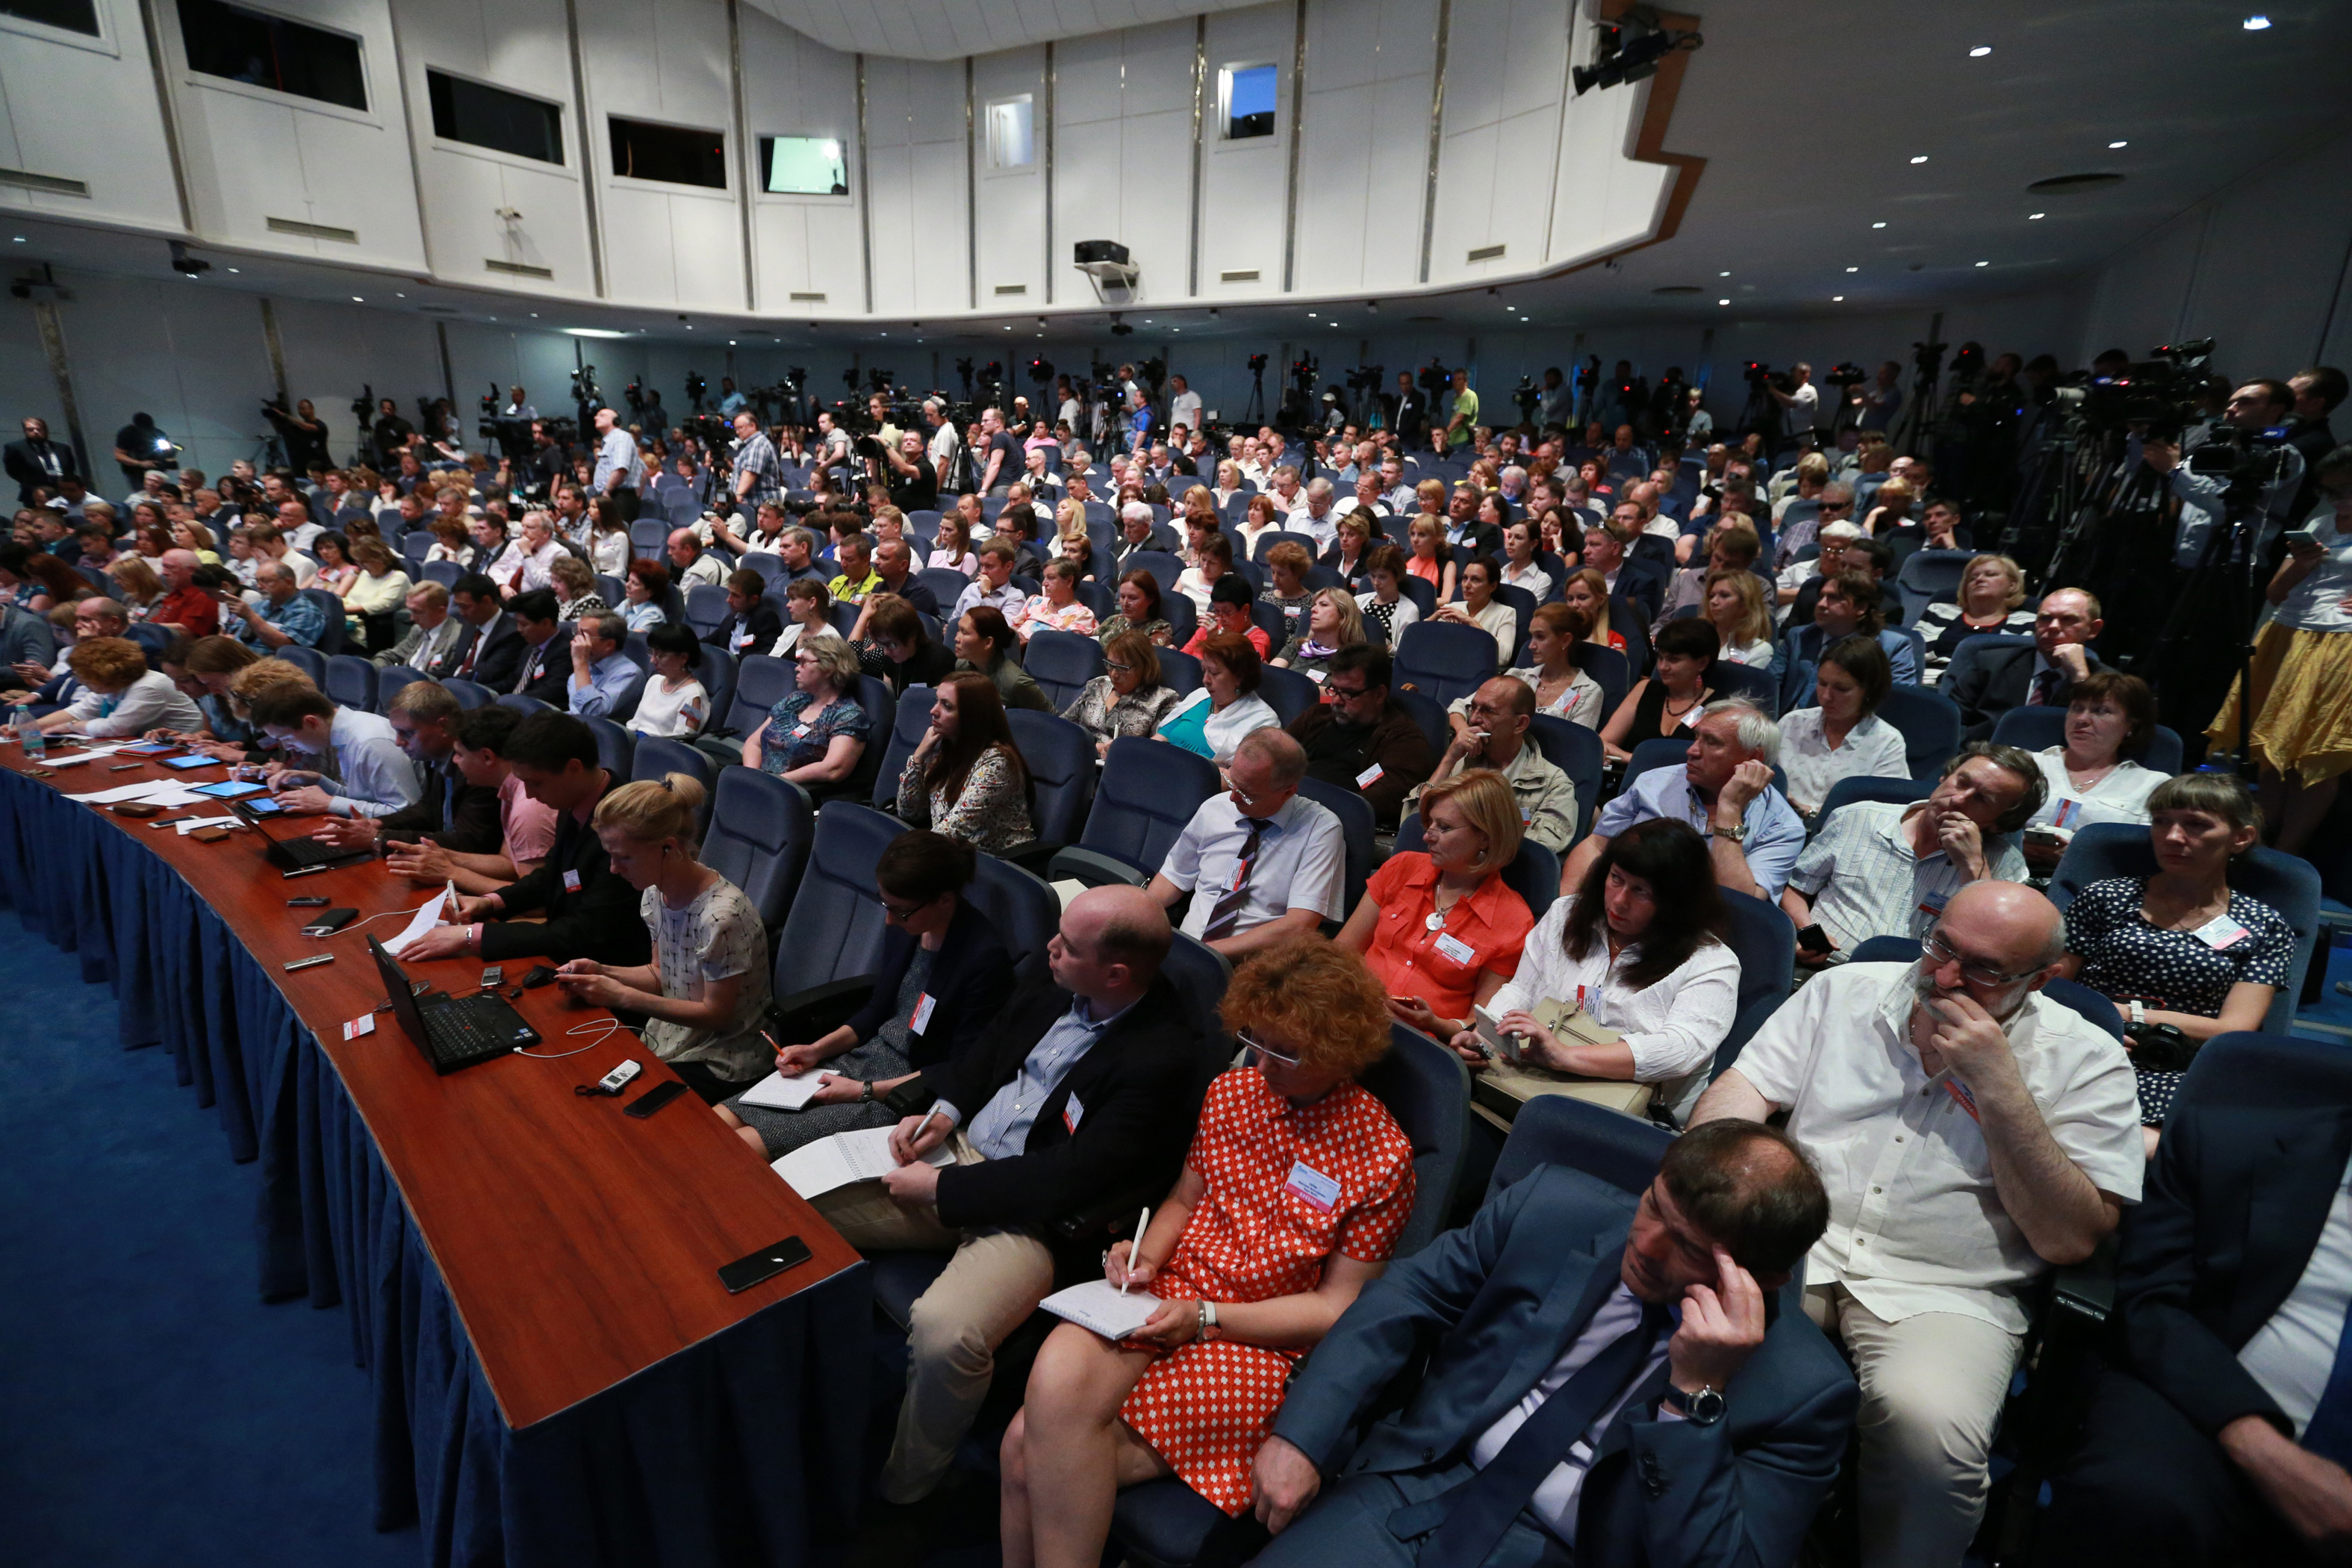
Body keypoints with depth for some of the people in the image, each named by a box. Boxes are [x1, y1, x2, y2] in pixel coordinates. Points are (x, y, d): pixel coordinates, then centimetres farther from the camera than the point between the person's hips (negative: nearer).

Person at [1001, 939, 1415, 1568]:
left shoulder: (1381, 1156, -11)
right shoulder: (1232, 1091, 4)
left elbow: (1334, 1309, -7)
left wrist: (1205, 1316, -16)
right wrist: (1146, 1254, -6)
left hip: (1258, 1345, -4)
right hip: (1167, 1300, 5)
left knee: (1040, 1450, -22)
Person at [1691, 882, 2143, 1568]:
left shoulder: (2085, 1060, 2)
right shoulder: (1843, 991, 8)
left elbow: (2070, 1241, -5)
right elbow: (1739, 1095, 4)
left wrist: (1999, 1086, -14)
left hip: (1948, 1292, -1)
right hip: (1792, 1247, 2)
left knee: (1929, 1426, -33)